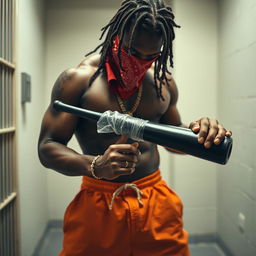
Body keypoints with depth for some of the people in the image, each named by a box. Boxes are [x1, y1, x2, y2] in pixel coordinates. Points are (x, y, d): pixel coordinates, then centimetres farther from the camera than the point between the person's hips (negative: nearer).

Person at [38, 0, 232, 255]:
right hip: (98, 205, -3)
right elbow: (47, 148, -10)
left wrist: (197, 134, -7)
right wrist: (95, 166, -29)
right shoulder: (77, 78, -9)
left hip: (158, 204, 4)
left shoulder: (163, 81, 4)